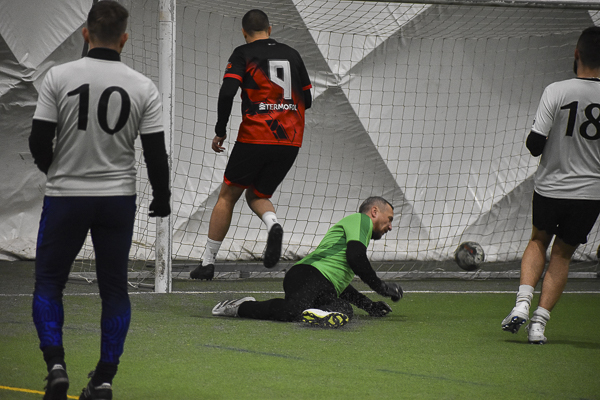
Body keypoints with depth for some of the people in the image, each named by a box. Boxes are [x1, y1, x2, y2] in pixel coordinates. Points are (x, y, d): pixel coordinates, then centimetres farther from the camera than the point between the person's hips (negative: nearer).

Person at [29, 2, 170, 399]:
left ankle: (56, 365, -7)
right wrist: (162, 200, 14)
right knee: (114, 288, 13)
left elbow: (39, 141, -7)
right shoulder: (143, 87, -5)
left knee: (49, 282, 11)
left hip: (66, 196, -1)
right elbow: (156, 153, -3)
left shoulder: (59, 76, -9)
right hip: (119, 199, 1)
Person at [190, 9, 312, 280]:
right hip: (290, 141, 4)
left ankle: (208, 263, 12)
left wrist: (220, 131, -3)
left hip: (255, 138, -4)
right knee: (257, 196, 19)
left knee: (227, 196, 12)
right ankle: (272, 224, -16)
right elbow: (307, 100, 17)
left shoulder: (243, 54, 0)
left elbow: (227, 92, -13)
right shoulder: (292, 54, 13)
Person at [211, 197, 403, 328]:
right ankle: (240, 308, -17)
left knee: (344, 310, -22)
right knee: (292, 311, -34)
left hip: (326, 290, 9)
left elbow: (340, 281, 42)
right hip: (310, 275, -9)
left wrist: (368, 305, 37)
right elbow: (355, 258, -7)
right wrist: (380, 287, 3)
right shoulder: (360, 219, 11)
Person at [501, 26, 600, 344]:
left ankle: (522, 303, 3)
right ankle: (538, 323, 8)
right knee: (562, 254, 17)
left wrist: (535, 140, 9)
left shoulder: (556, 92, -13)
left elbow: (535, 144, -13)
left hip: (550, 187, -1)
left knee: (538, 242, 24)